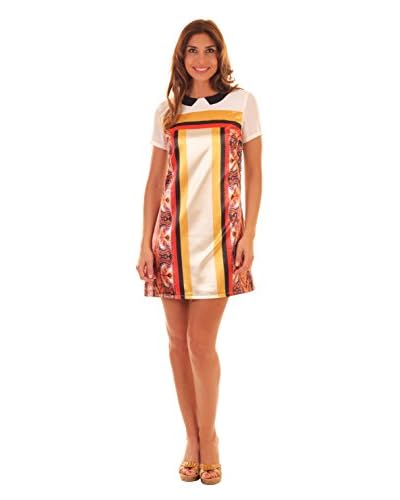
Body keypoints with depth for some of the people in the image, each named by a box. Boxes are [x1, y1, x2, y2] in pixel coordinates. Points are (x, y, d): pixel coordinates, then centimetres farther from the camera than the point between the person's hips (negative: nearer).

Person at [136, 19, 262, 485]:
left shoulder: (242, 102, 5)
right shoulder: (166, 111, 10)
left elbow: (254, 174, 4)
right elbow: (155, 180, 10)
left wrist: (248, 235, -4)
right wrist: (146, 243, 4)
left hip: (219, 233, -2)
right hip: (173, 232, 3)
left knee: (201, 341, -4)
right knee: (177, 339, 5)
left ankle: (207, 437, 15)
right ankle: (192, 436, 20)